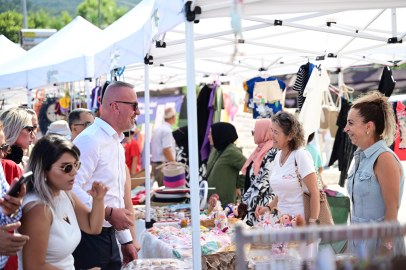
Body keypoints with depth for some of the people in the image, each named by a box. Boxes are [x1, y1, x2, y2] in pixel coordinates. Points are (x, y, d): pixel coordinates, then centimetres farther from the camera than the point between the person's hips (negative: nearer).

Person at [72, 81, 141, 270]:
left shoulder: (117, 144, 17)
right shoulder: (90, 140, -15)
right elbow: (71, 188, -26)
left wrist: (127, 241, 21)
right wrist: (108, 213, -21)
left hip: (109, 237, 9)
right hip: (88, 238, -9)